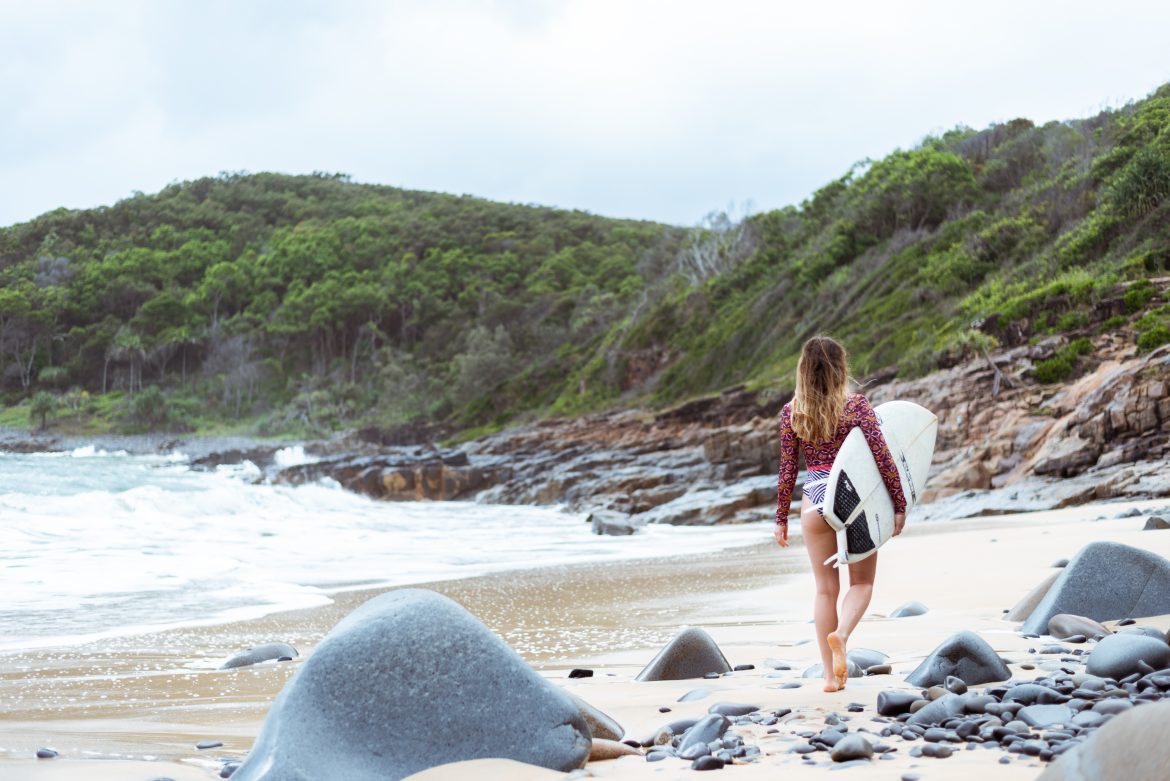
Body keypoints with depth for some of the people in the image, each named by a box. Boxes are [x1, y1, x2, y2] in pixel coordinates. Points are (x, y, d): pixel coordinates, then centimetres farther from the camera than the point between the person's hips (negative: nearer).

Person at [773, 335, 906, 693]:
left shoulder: (791, 412, 0)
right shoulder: (856, 405, -8)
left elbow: (787, 469, 2)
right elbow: (882, 457, -9)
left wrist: (781, 517, 10)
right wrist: (899, 504, -2)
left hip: (814, 499, 2)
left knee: (825, 589, 9)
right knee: (862, 582, 13)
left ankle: (831, 674, 9)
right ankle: (841, 634, -17)